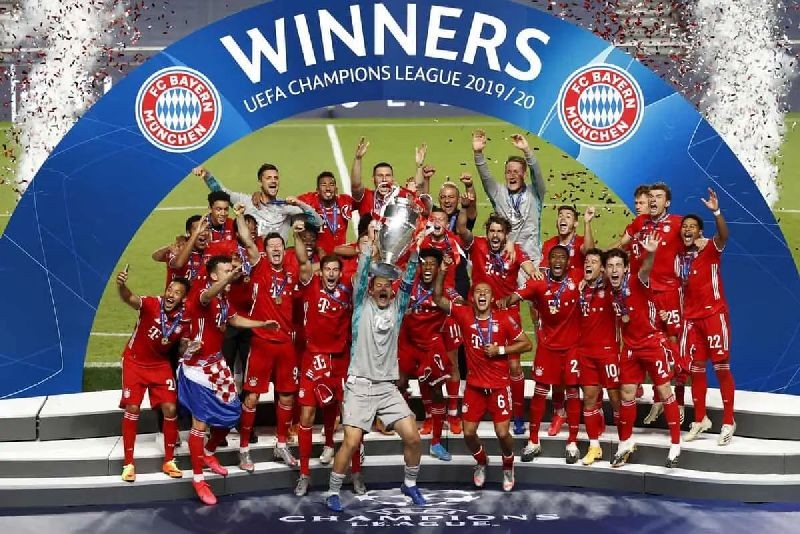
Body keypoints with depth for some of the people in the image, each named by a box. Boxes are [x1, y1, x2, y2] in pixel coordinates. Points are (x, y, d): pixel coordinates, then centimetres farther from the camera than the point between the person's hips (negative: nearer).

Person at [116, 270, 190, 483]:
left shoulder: (184, 318, -14)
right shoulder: (152, 304, -24)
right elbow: (130, 299, -45)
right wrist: (121, 286, -67)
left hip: (161, 364, 3)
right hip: (135, 362, -3)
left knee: (170, 408, -4)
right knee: (132, 409, -8)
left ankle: (169, 462, 11)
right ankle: (128, 464, 4)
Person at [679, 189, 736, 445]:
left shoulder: (711, 249, -5)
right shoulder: (681, 257, 9)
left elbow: (723, 235, -27)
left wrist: (716, 211, -44)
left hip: (714, 314, -5)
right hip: (691, 318, 5)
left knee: (721, 367, -2)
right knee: (696, 369, 8)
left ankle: (728, 422, 5)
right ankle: (700, 419, 19)